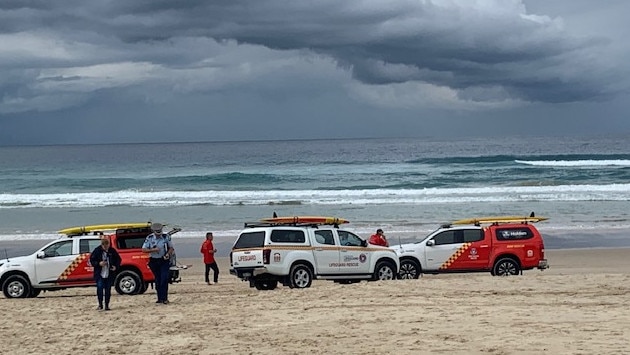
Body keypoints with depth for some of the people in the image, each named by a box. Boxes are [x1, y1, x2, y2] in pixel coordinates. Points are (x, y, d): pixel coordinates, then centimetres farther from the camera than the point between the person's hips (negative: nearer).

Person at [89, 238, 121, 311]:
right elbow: (92, 260, 0)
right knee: (100, 288, -12)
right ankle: (100, 304, 3)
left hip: (109, 274, 2)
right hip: (100, 274, -2)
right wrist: (99, 263, -17)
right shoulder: (97, 251, -5)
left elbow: (118, 259, 12)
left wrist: (116, 266, -6)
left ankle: (107, 305, 13)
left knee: (108, 290, 4)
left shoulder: (112, 251, 1)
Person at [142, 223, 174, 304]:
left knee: (164, 279, -12)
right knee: (158, 280, 7)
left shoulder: (166, 237, -2)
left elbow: (171, 248, 7)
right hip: (154, 261, 1)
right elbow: (144, 250, -7)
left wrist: (168, 254, -14)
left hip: (164, 261, -1)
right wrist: (153, 250, -21)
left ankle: (164, 298, -9)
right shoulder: (149, 238, -3)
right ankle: (160, 298, 15)